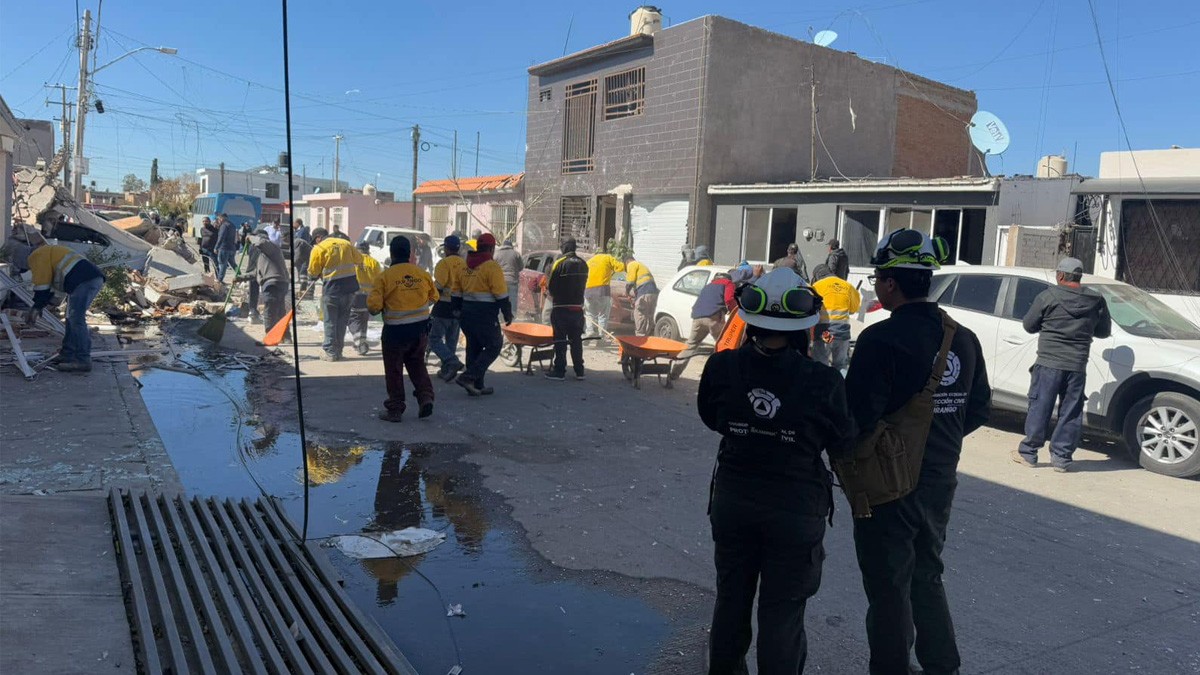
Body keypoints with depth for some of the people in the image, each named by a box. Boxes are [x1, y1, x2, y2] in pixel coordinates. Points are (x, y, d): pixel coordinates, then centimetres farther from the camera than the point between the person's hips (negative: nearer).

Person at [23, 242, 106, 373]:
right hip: (96, 278, 10)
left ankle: (83, 361, -16)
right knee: (72, 317, 18)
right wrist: (36, 308, 36)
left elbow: (42, 286, 1)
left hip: (83, 281, -10)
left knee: (76, 319, -11)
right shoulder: (50, 252, 36)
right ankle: (68, 354, 24)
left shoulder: (37, 255, 6)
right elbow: (50, 288, 36)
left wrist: (36, 308, 10)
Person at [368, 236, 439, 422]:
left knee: (394, 370, 8)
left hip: (395, 331, -4)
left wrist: (375, 310, 7)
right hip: (420, 329, 4)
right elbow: (433, 297, 12)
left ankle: (394, 409, 14)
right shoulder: (422, 274, -1)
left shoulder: (385, 276, -13)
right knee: (417, 365, 21)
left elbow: (374, 305, -15)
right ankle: (426, 397, 6)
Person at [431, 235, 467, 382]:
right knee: (452, 339, 15)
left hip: (445, 306, -7)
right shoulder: (465, 263, 8)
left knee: (435, 338, -1)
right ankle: (446, 370, 21)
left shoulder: (444, 263, -11)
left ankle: (452, 362, -19)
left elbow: (438, 287, -17)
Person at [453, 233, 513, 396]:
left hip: (467, 313, 8)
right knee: (493, 347, 1)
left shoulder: (466, 266, 12)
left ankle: (477, 386, 17)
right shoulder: (491, 267, -11)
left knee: (473, 348, 13)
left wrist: (459, 309, 24)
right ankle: (468, 376, -11)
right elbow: (501, 294, -14)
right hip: (485, 315, -8)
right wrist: (507, 314, -5)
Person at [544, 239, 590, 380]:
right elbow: (583, 285, 11)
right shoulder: (583, 264, 6)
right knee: (576, 340, 12)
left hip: (561, 308, -5)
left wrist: (554, 296, 11)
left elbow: (551, 286, -9)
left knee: (560, 340, 0)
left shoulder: (560, 263, -12)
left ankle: (559, 370, 1)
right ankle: (579, 371, 16)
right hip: (578, 307, 5)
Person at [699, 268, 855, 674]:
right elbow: (842, 446, -6)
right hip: (796, 509, -3)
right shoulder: (821, 381, -22)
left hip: (732, 500, 3)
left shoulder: (722, 367, -15)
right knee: (782, 612, 12)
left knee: (731, 599, 23)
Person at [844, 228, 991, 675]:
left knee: (889, 588, 8)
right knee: (927, 577, 24)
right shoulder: (963, 339, 2)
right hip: (940, 480, 7)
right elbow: (978, 408, 10)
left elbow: (858, 416, -24)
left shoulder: (881, 340, -22)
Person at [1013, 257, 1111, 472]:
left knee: (1039, 407, 4)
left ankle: (1028, 452, 10)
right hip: (1077, 366, 3)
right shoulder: (1096, 300, 5)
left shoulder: (1049, 296, -5)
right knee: (1071, 412, 9)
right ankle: (1061, 457, 12)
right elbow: (1104, 331, 14)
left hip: (1049, 363, -3)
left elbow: (1029, 325, 1)